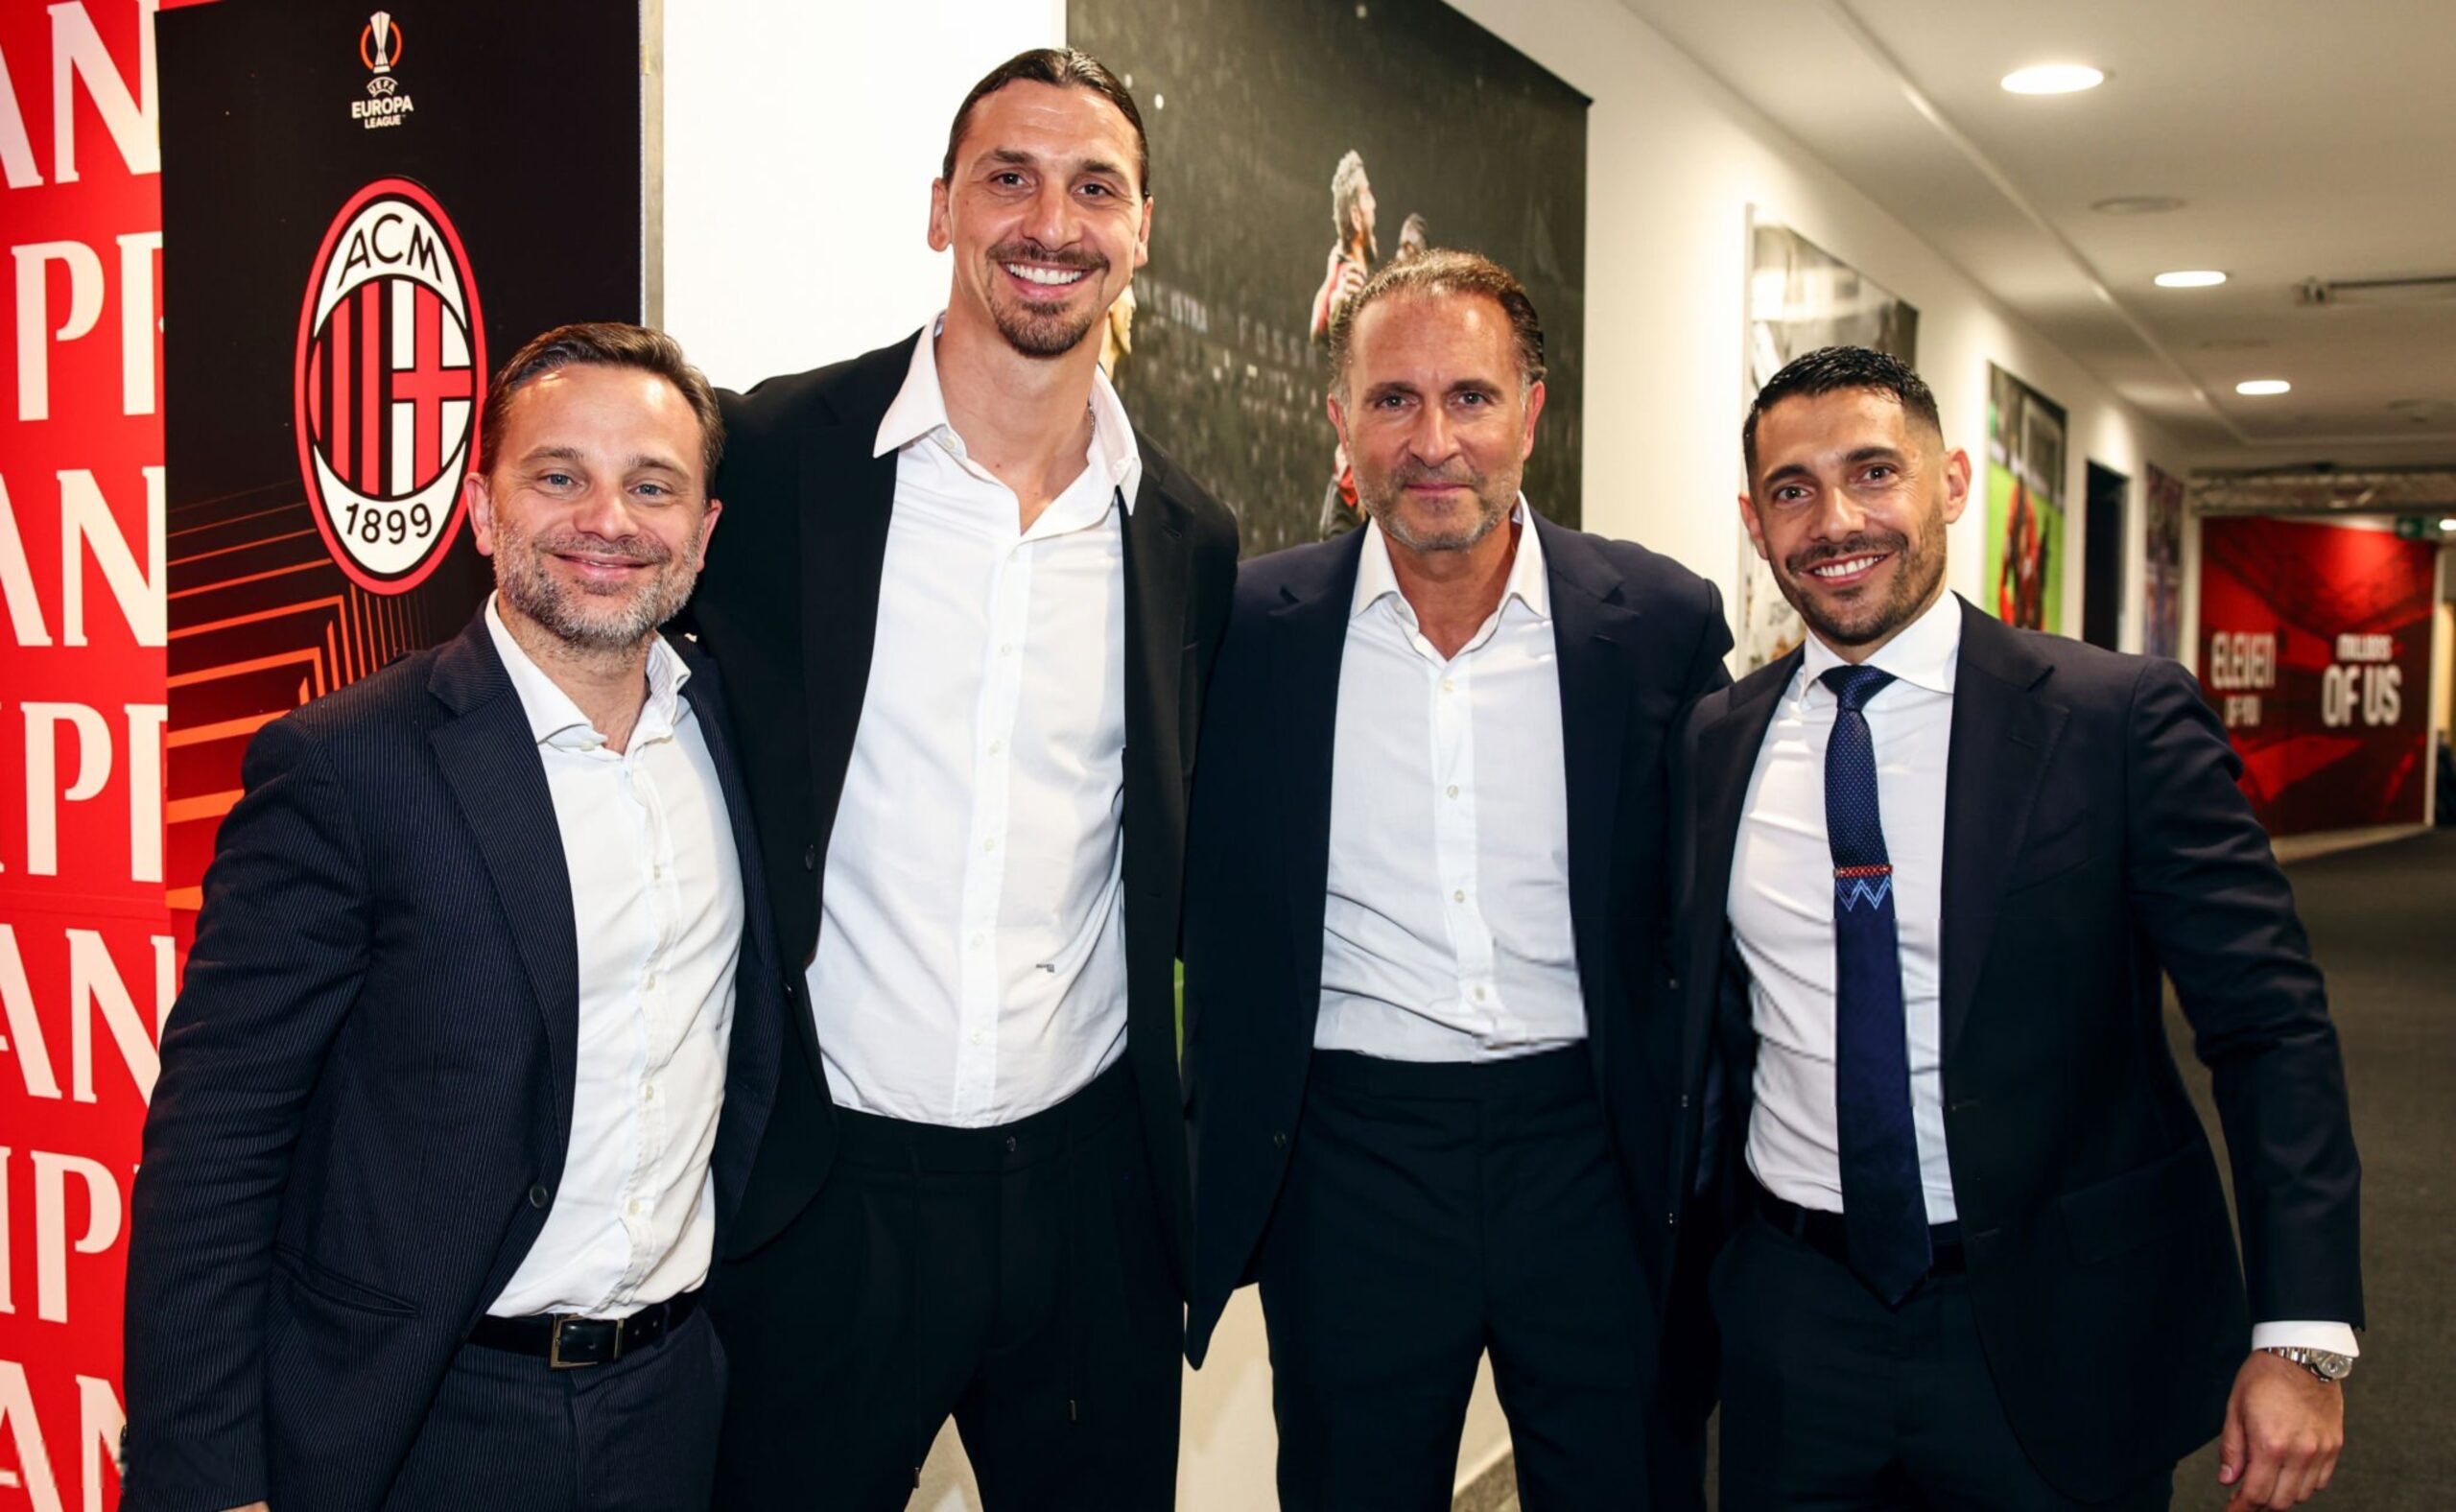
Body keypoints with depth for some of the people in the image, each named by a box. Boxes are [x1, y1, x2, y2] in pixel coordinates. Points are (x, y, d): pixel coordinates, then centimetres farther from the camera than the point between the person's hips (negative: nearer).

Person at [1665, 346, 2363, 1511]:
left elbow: (2270, 1029, -9)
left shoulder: (2125, 719, -10)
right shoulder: (1713, 744, 1)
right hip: (1796, 1316, 3)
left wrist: (2302, 1335, -15)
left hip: (2056, 1332, -2)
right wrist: (1680, 1259, 8)